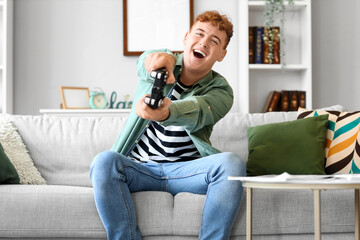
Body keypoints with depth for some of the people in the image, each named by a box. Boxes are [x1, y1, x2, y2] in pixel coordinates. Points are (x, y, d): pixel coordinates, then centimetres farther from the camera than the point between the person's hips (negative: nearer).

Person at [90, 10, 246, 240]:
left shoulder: (221, 91, -2)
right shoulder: (162, 64, 3)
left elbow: (195, 111, -26)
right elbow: (146, 63, -24)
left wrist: (166, 113, -52)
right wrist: (161, 58, -52)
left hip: (185, 170, 0)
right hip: (140, 167, 1)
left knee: (231, 163, -29)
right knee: (105, 161, -31)